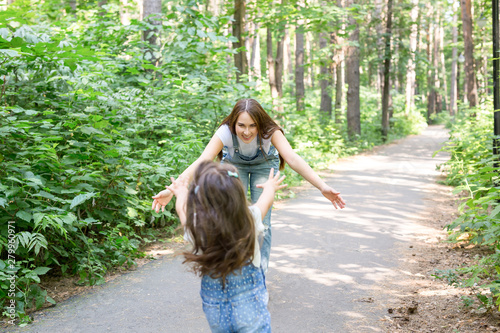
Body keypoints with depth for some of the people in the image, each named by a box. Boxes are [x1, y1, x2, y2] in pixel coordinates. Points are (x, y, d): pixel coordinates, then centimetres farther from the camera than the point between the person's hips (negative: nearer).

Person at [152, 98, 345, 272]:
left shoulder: (270, 132, -37)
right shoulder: (225, 132, -37)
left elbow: (293, 159, -48)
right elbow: (202, 161, -48)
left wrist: (322, 187, -61)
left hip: (264, 165, 0)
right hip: (233, 165, 0)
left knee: (262, 221, -7)